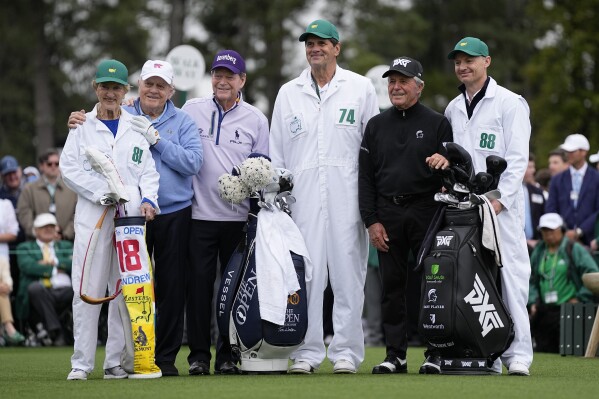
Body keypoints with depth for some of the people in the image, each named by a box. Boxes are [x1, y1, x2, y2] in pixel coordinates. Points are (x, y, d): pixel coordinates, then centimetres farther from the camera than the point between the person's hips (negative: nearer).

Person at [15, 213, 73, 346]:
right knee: (35, 287, -38)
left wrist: (54, 261, -3)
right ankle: (55, 331, -36)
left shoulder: (66, 246, 28)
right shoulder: (25, 248, 19)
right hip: (41, 294, -2)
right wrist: (57, 269, 0)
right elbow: (28, 266, -3)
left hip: (65, 292, 2)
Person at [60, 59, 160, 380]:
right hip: (92, 216, -2)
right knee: (88, 289, -7)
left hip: (132, 215, 2)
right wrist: (101, 193, -10)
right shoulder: (82, 127, 11)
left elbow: (148, 171, 13)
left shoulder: (136, 128, 16)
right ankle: (81, 363, -4)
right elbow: (69, 168, 2)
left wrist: (148, 200, -5)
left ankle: (116, 361, 3)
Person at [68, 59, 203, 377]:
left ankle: (166, 356, 11)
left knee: (172, 287, 2)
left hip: (174, 215, 0)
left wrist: (155, 139, -13)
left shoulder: (182, 122, 7)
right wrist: (78, 126, -14)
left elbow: (193, 162, -7)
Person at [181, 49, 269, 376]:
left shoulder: (256, 119, 6)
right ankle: (199, 354, 4)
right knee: (199, 284, -2)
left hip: (239, 217, 0)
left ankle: (228, 354, 11)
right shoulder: (192, 110, 6)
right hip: (200, 214, 0)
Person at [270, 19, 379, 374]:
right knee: (305, 273, -1)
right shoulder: (289, 93, 13)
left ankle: (346, 351, 2)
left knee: (348, 271, -2)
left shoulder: (361, 88, 7)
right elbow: (276, 154, 15)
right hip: (302, 195, 2)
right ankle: (306, 351, 4)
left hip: (347, 196, -2)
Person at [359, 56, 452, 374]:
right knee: (392, 286, 2)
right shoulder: (376, 125, 14)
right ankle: (395, 355, 5)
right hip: (387, 214, 2)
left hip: (426, 212, -2)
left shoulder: (437, 123, 7)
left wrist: (446, 162, -22)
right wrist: (371, 221, 0)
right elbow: (365, 177, 10)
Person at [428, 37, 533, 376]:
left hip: (502, 205, -5)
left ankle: (518, 353, -6)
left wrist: (500, 198, -15)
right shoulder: (453, 109, 19)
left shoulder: (510, 103, 0)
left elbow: (517, 158, -6)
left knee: (510, 275, -8)